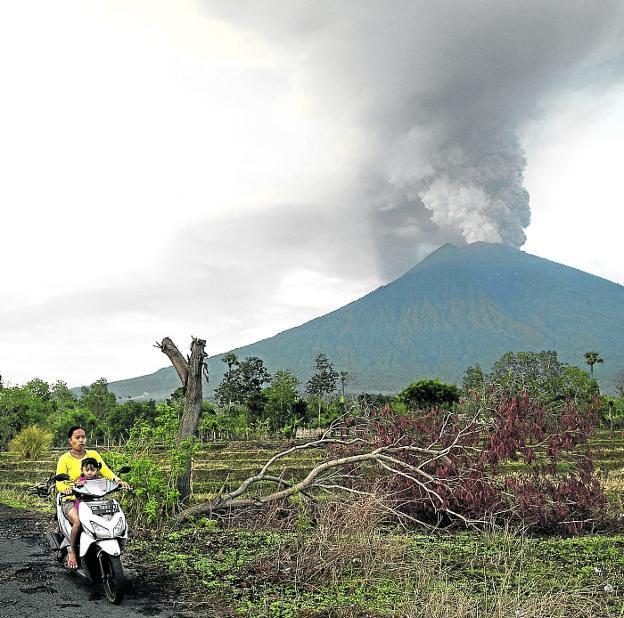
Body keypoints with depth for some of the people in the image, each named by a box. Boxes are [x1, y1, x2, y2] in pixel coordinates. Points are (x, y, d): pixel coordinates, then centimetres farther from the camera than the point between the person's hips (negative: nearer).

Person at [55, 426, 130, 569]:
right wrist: (65, 488, -34)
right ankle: (72, 551, -5)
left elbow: (105, 470, -2)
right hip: (71, 500, -3)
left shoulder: (93, 454, 10)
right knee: (79, 522, -33)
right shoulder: (64, 459, -1)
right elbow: (59, 482, -10)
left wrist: (118, 480, -22)